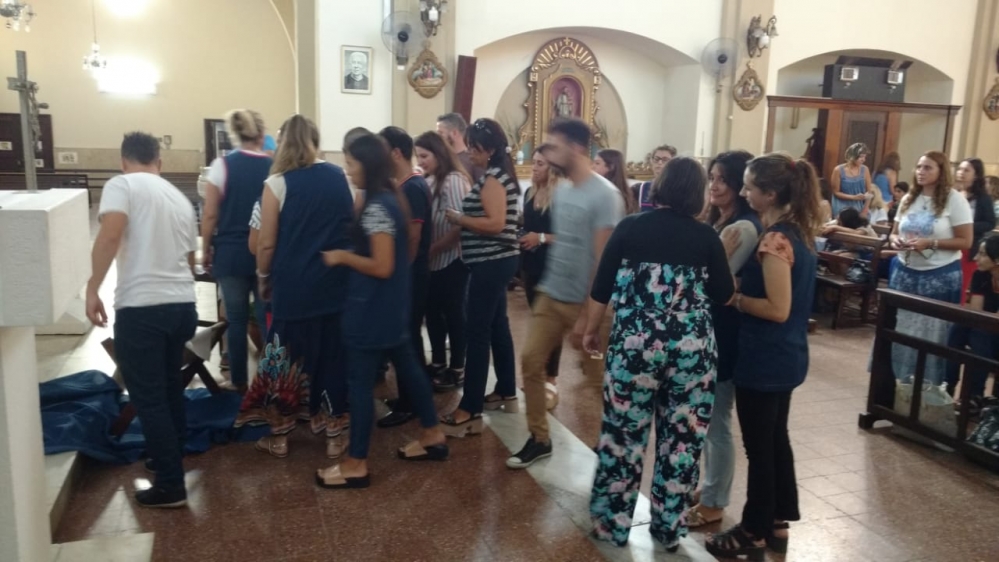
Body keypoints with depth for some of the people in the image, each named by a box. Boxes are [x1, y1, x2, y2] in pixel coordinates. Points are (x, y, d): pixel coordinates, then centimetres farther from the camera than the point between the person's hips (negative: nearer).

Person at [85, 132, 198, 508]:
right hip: (182, 304, 7)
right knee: (170, 388, 24)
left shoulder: (121, 185, -1)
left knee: (148, 398, 3)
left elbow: (111, 234, -19)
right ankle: (171, 456, 39)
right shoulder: (180, 198, 18)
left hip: (141, 307, -7)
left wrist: (92, 288, -14)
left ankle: (170, 486, 8)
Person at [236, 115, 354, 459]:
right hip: (336, 282, 3)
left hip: (295, 284, -3)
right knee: (334, 353, 12)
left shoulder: (277, 183, -8)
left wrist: (263, 278, 9)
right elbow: (354, 226, 9)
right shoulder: (339, 177, 1)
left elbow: (267, 243, -7)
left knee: (288, 356, 11)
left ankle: (279, 436, 22)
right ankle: (334, 433, 21)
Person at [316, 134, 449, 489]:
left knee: (360, 383, -1)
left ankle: (356, 464, 9)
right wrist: (350, 252, 14)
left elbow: (382, 267, -23)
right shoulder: (392, 198, 9)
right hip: (393, 305, 10)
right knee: (407, 366, 19)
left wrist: (342, 257, -12)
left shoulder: (376, 207, -20)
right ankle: (433, 436, 32)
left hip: (372, 308, -10)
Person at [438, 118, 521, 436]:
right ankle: (506, 393, 27)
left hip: (491, 263, -11)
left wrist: (458, 218, -15)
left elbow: (496, 223, -24)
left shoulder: (492, 179, -14)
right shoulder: (498, 176, 16)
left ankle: (470, 412, -6)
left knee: (477, 333, -9)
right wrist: (463, 220, 10)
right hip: (496, 261, 11)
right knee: (497, 327, 16)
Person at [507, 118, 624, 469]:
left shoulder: (604, 195, -16)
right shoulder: (561, 190, 7)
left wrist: (587, 314, -18)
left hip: (584, 303, -7)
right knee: (531, 362, 6)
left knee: (596, 376, 6)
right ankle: (539, 439, 21)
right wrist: (546, 285, 10)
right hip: (550, 295, 7)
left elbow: (603, 260, -18)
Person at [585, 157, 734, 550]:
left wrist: (591, 330, 15)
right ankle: (668, 529, 25)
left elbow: (601, 290, 1)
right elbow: (725, 295, 7)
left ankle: (613, 525, 22)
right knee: (682, 440, 13)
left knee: (625, 436, 10)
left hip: (635, 346, -1)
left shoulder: (630, 228, -1)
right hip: (692, 350, 1)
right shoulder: (706, 237, 0)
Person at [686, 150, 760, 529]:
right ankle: (709, 486, 34)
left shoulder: (743, 228, -18)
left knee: (717, 420, 3)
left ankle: (714, 502, 17)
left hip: (723, 332, -10)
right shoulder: (717, 222, 12)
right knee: (705, 415, 19)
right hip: (704, 326, 10)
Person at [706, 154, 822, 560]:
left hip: (764, 359, -9)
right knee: (776, 439, 20)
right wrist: (744, 292, 7)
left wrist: (733, 299, -13)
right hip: (786, 356, 9)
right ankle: (777, 523, 33)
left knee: (758, 447, 5)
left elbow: (778, 309, -24)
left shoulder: (775, 240, -23)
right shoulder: (799, 232, 6)